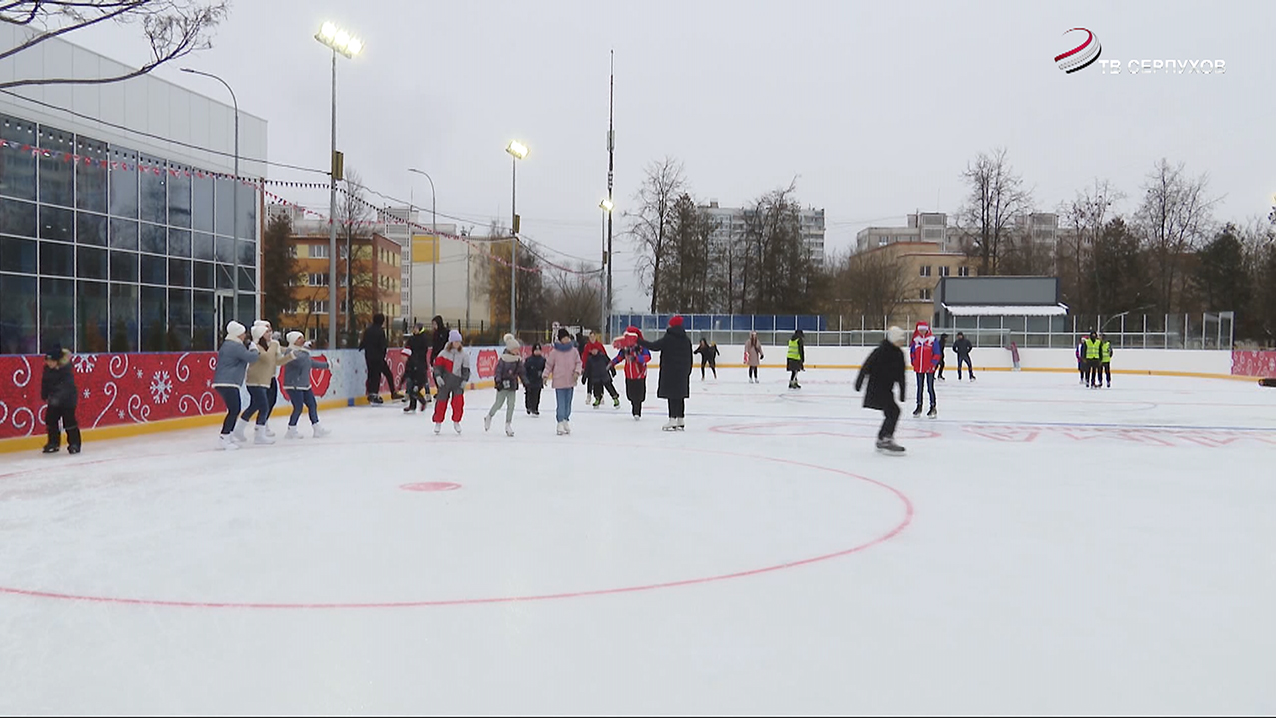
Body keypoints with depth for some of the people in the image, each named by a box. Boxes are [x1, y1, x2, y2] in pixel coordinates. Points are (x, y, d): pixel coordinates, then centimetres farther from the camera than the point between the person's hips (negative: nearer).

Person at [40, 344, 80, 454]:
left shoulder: (66, 367, -23)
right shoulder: (47, 368, -3)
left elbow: (67, 385, -32)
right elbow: (45, 382, 12)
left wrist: (58, 397, -41)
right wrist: (44, 396, 13)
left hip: (68, 397, -7)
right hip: (53, 398, 7)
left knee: (69, 420, -9)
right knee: (50, 419, 8)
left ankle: (74, 444, 0)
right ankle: (53, 443, 21)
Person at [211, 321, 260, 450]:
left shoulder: (227, 345, 19)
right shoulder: (236, 346, -13)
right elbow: (251, 357, -17)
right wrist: (254, 350, 2)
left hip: (224, 382, 11)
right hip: (227, 383, -11)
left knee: (236, 409, 16)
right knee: (233, 410, -13)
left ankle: (230, 434, 23)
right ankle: (224, 438, -14)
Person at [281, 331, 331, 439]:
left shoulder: (303, 351, 13)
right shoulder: (290, 352, -16)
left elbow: (312, 363, 24)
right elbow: (299, 361, -32)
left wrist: (327, 365, 26)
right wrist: (305, 350, -27)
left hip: (305, 385, 9)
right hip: (293, 385, -9)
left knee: (312, 405, 9)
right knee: (298, 407, -9)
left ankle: (317, 429, 18)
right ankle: (291, 431, 5)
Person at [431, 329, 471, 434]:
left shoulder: (464, 354, 1)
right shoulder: (444, 353, -2)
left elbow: (466, 369, 4)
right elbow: (437, 364, 0)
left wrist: (464, 380, -5)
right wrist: (438, 376, -12)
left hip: (458, 382, 1)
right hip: (445, 381, 0)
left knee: (458, 401, -7)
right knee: (442, 401, 4)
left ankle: (456, 421, 11)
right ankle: (438, 422, 18)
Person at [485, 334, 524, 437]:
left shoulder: (518, 359, 8)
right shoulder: (503, 359, -12)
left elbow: (521, 372, 15)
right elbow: (498, 370, -12)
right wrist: (498, 381, -21)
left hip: (513, 385, 5)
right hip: (503, 384, -5)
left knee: (511, 405, 0)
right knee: (498, 404, 2)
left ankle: (508, 424, 8)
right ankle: (488, 418, 27)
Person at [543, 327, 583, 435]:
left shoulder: (573, 350, 2)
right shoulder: (555, 351, -4)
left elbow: (578, 362, 9)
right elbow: (549, 364, 3)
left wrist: (577, 371, -7)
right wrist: (546, 375, -3)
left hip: (570, 381, 3)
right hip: (559, 381, -3)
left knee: (568, 403, 12)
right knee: (561, 404, -5)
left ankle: (566, 420, 24)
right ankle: (560, 423, 0)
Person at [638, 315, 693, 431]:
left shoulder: (667, 339, -10)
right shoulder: (686, 340, 10)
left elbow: (654, 346, -13)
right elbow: (689, 358, 12)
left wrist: (639, 341, -5)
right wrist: (687, 372, 19)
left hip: (670, 371, -6)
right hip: (682, 373, 6)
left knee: (672, 395, -6)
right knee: (680, 395, 11)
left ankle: (672, 420, -9)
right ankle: (681, 421, 15)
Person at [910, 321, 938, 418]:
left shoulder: (932, 339, -7)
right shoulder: (915, 339, 5)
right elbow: (912, 352, 15)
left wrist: (932, 365, -16)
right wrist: (914, 362, 2)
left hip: (929, 368, -4)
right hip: (918, 368, 4)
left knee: (930, 387, -3)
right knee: (919, 387, 12)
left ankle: (933, 407, 5)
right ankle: (919, 406, 22)